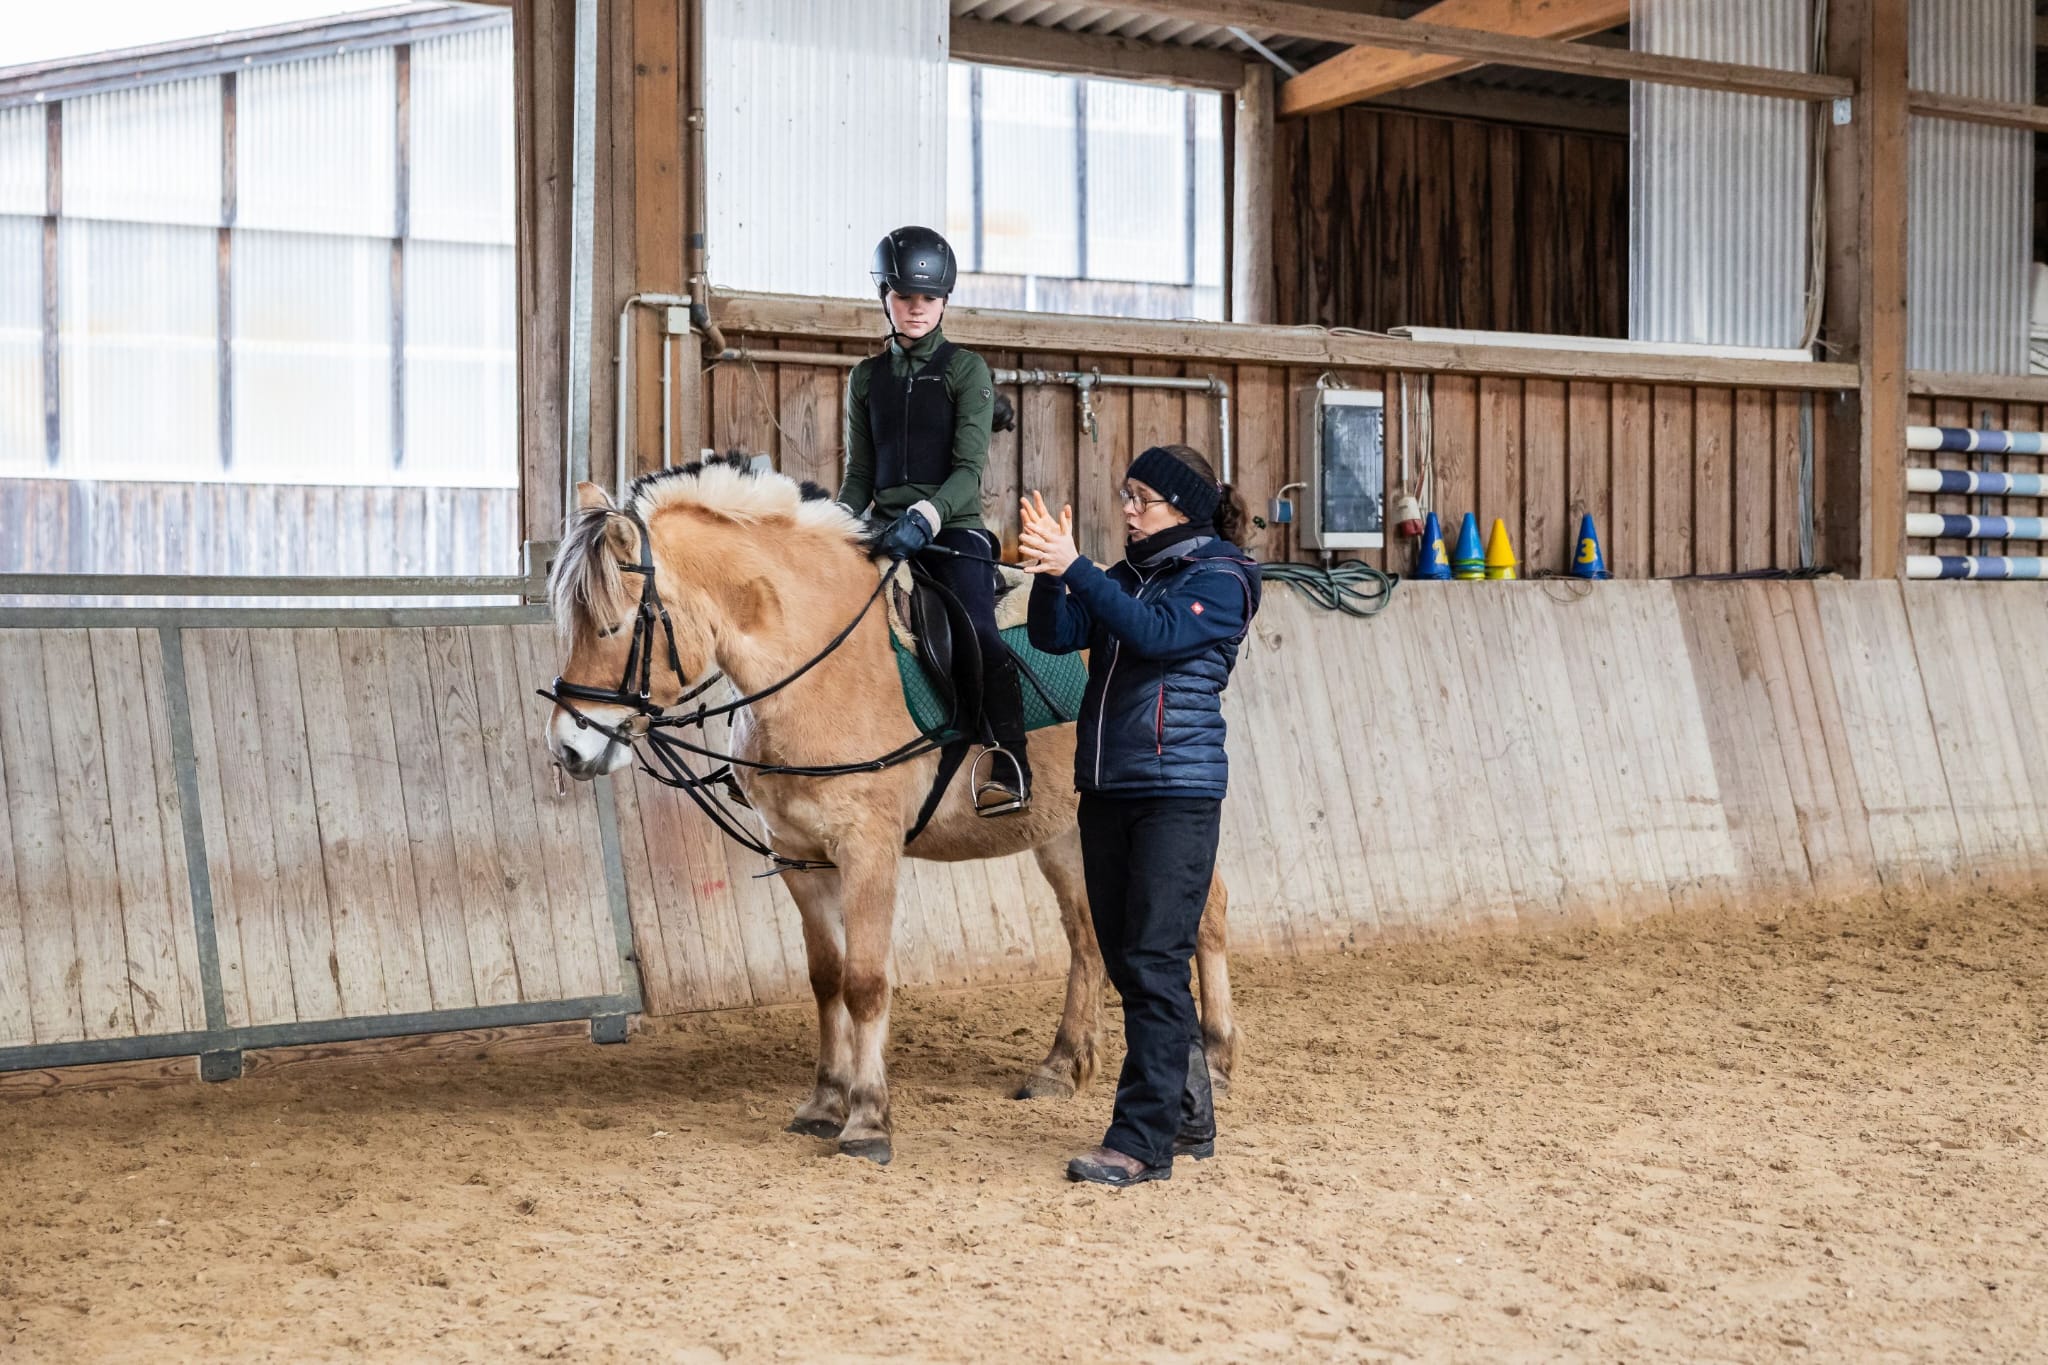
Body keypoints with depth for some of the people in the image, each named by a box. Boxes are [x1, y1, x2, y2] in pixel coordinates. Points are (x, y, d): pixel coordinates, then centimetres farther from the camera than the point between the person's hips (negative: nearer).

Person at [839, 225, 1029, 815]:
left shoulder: (966, 369, 3)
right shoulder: (867, 377, 15)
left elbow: (969, 468, -8)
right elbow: (859, 475, 16)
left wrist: (924, 517, -26)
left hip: (953, 529, -4)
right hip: (887, 532, 4)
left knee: (976, 631, -27)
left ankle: (1010, 765, -28)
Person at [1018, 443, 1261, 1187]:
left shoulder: (1220, 580, -5)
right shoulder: (1127, 576, 13)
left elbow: (1156, 633, -22)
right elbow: (1056, 635, 2)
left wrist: (1074, 567, -25)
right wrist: (1048, 573, -15)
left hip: (1177, 793, -7)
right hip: (1106, 790, 7)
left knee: (1154, 963, -8)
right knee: (1125, 961, 11)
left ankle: (1142, 1140, -5)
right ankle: (1187, 1114, 25)